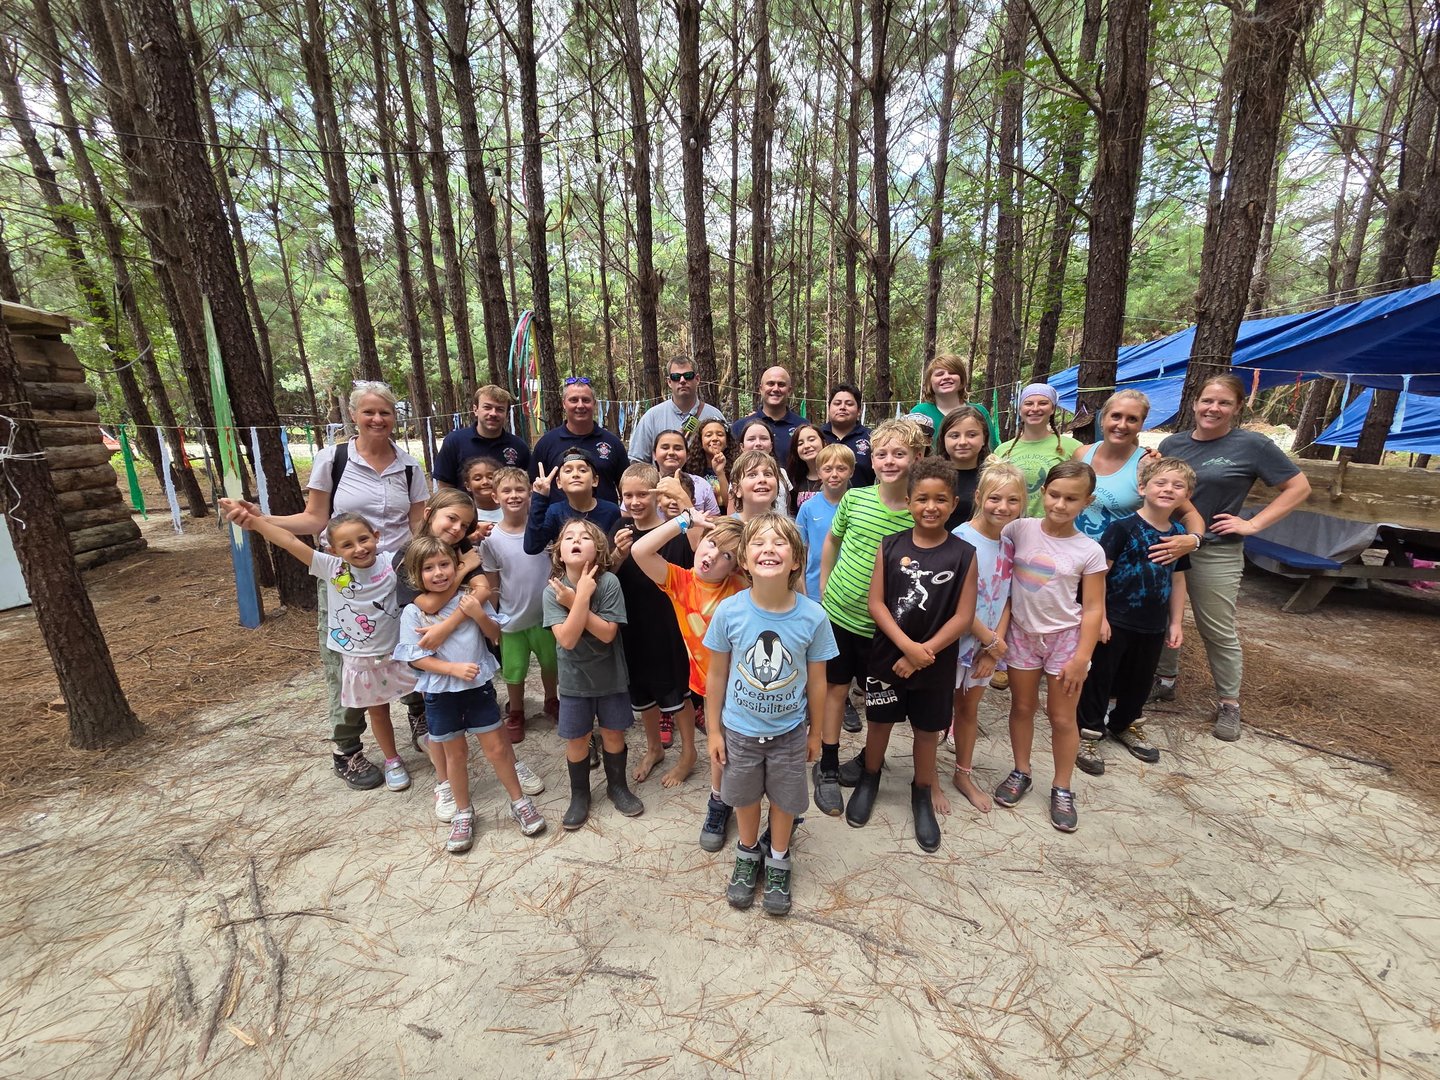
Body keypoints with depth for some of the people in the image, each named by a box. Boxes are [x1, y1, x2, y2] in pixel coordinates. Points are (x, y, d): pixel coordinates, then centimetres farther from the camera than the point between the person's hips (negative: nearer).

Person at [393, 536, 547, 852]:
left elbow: (495, 635, -2)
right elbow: (415, 657, -11)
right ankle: (463, 813, 36)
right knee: (455, 752, 15)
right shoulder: (413, 612, -10)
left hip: (479, 686, 0)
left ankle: (519, 802, 28)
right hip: (440, 693, 0)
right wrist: (454, 668, -22)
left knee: (496, 747, 9)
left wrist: (478, 613, -19)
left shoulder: (472, 598, -6)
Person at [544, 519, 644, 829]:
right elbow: (567, 639, -24)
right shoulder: (553, 591, -15)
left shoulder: (608, 582, -18)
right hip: (574, 679, 1)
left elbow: (607, 633, -22)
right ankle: (579, 795, 37)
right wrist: (582, 596, -29)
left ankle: (617, 786, 40)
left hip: (610, 675, 0)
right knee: (576, 740, 13)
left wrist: (574, 601, -26)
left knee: (613, 734, 15)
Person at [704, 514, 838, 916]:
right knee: (745, 797, 23)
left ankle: (778, 862, 49)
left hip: (789, 731, 0)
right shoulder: (728, 611, -22)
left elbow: (816, 681, -7)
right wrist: (714, 731, -2)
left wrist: (815, 732, 4)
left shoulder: (812, 616, -22)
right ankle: (748, 855, 52)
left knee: (785, 799, 21)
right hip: (740, 730, 0)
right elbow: (717, 676, -9)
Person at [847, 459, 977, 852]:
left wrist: (924, 652, -16)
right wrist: (907, 645, -19)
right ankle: (869, 779, 42)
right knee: (879, 721, 16)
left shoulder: (964, 554, -8)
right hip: (887, 656, 1)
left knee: (927, 730, 16)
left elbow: (963, 616, -9)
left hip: (937, 663, 0)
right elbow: (876, 603, -9)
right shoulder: (890, 546, -7)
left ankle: (923, 794, 39)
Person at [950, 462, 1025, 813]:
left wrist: (995, 643, -8)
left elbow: (1006, 599, 2)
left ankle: (964, 775, 37)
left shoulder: (1011, 544, 0)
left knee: (970, 708, 20)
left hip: (989, 644, 6)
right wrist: (992, 641, -13)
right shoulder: (961, 540, -20)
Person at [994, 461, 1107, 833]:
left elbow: (1093, 608, -8)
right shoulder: (1019, 530, -9)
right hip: (1022, 632, 2)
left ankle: (1062, 789, 27)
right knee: (1022, 707, 15)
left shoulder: (1089, 551, -10)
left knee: (1062, 716, 9)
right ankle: (1020, 773, 33)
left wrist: (1081, 658, -11)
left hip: (1065, 637, -1)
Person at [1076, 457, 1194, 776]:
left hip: (1154, 626, 6)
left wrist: (1175, 623, 12)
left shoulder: (1179, 534, 4)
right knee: (1100, 677, 4)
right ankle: (1089, 733, 18)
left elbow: (1177, 580, 13)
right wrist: (1099, 616, -17)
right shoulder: (1123, 527, -15)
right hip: (1115, 622, -6)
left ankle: (1125, 724, 42)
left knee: (1140, 680, 20)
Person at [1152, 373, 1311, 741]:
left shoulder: (1253, 446, -5)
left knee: (1219, 632, 6)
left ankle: (1229, 704, 22)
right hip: (1166, 544, 4)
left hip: (1216, 554, -4)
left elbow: (1299, 487, 0)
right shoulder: (1173, 443, 6)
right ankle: (1165, 679, 33)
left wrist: (1252, 524, -8)